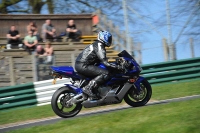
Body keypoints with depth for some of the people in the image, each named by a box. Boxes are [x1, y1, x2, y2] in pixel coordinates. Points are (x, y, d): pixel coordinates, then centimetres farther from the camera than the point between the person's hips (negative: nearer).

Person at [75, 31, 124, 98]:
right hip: (83, 66, -11)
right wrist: (118, 67, -19)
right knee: (106, 74, -19)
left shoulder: (96, 44, 21)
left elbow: (100, 60, 30)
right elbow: (105, 63, -20)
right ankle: (88, 88, -22)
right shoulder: (100, 47, -11)